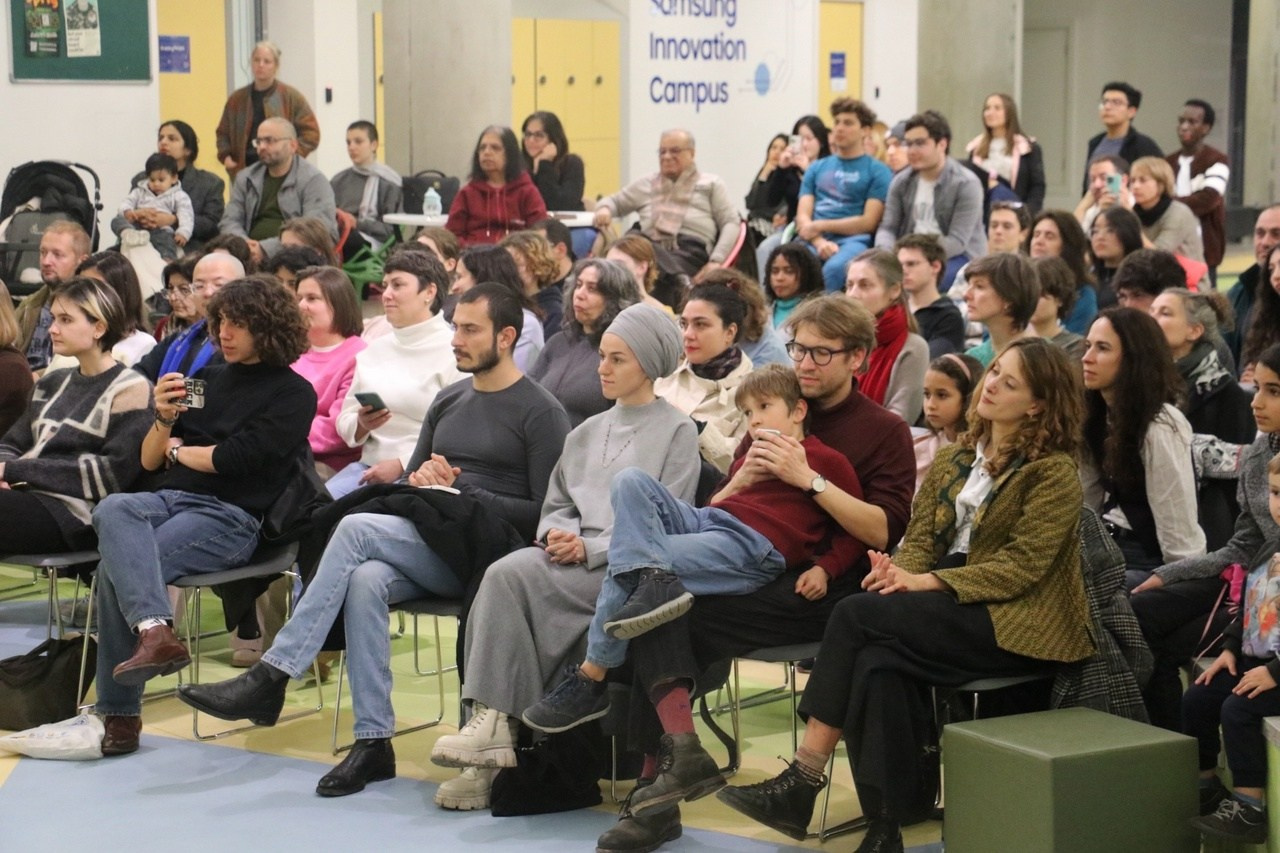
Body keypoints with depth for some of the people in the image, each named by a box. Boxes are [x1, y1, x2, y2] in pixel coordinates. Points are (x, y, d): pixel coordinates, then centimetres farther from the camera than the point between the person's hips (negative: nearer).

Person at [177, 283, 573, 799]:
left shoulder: (540, 413, 0)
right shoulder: (449, 402, 22)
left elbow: (543, 514, -7)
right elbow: (411, 479, 26)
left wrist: (459, 492, -12)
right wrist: (420, 480, 1)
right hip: (425, 547, 6)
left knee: (357, 527, -26)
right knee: (365, 579, -29)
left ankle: (271, 677, -26)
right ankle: (373, 742, -27)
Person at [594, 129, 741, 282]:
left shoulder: (711, 184, 20)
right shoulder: (645, 184, 29)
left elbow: (731, 223, 11)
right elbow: (613, 201, 32)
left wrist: (716, 262, -6)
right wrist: (604, 209, 3)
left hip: (691, 251, -3)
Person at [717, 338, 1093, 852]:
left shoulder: (1054, 472, -5)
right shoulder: (955, 460, 16)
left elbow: (1021, 566, -14)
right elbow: (920, 537, 11)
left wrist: (923, 582, -21)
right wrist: (899, 570, -14)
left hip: (1014, 622, -6)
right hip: (950, 611, 6)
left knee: (858, 614, -24)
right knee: (877, 663, -27)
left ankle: (803, 781, -21)